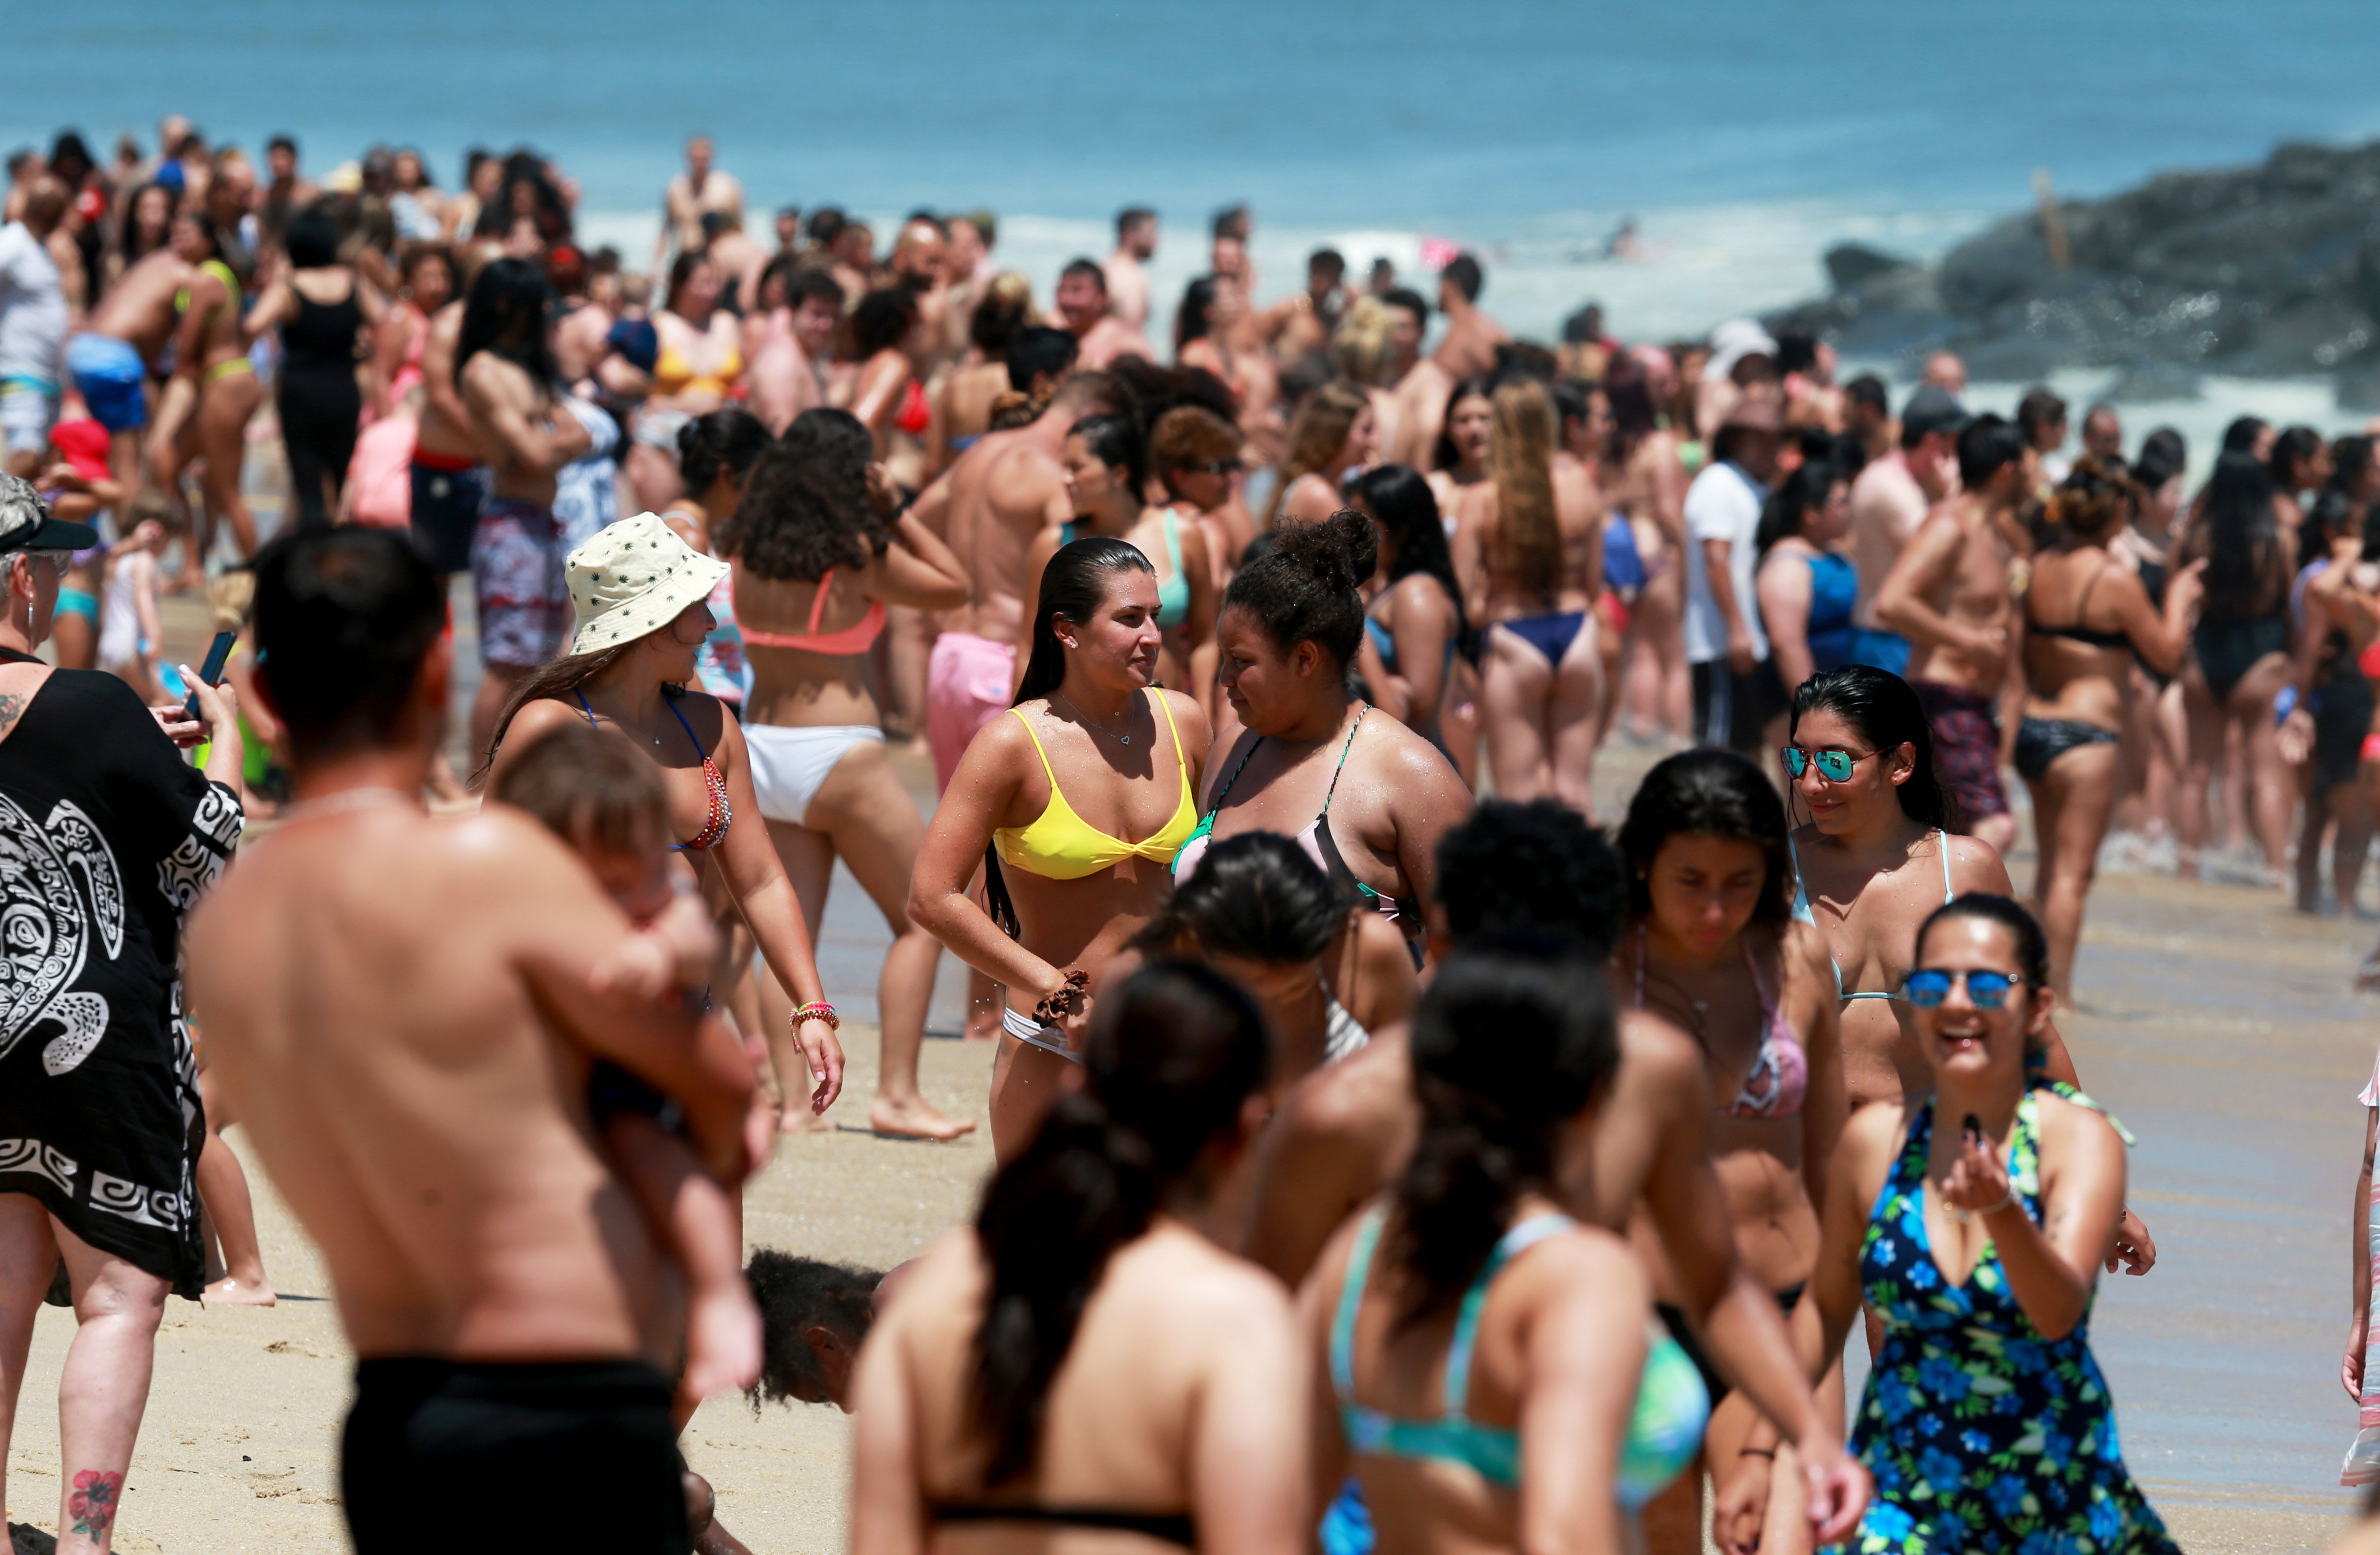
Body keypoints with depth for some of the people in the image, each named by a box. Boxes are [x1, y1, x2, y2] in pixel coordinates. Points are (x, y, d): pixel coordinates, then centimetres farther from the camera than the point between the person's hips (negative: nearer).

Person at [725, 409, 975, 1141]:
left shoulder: (746, 549, 1)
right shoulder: (858, 553, -12)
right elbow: (953, 586, -2)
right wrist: (897, 512, 2)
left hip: (763, 747, 6)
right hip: (839, 754, -6)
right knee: (921, 921, 7)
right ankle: (897, 1092, 0)